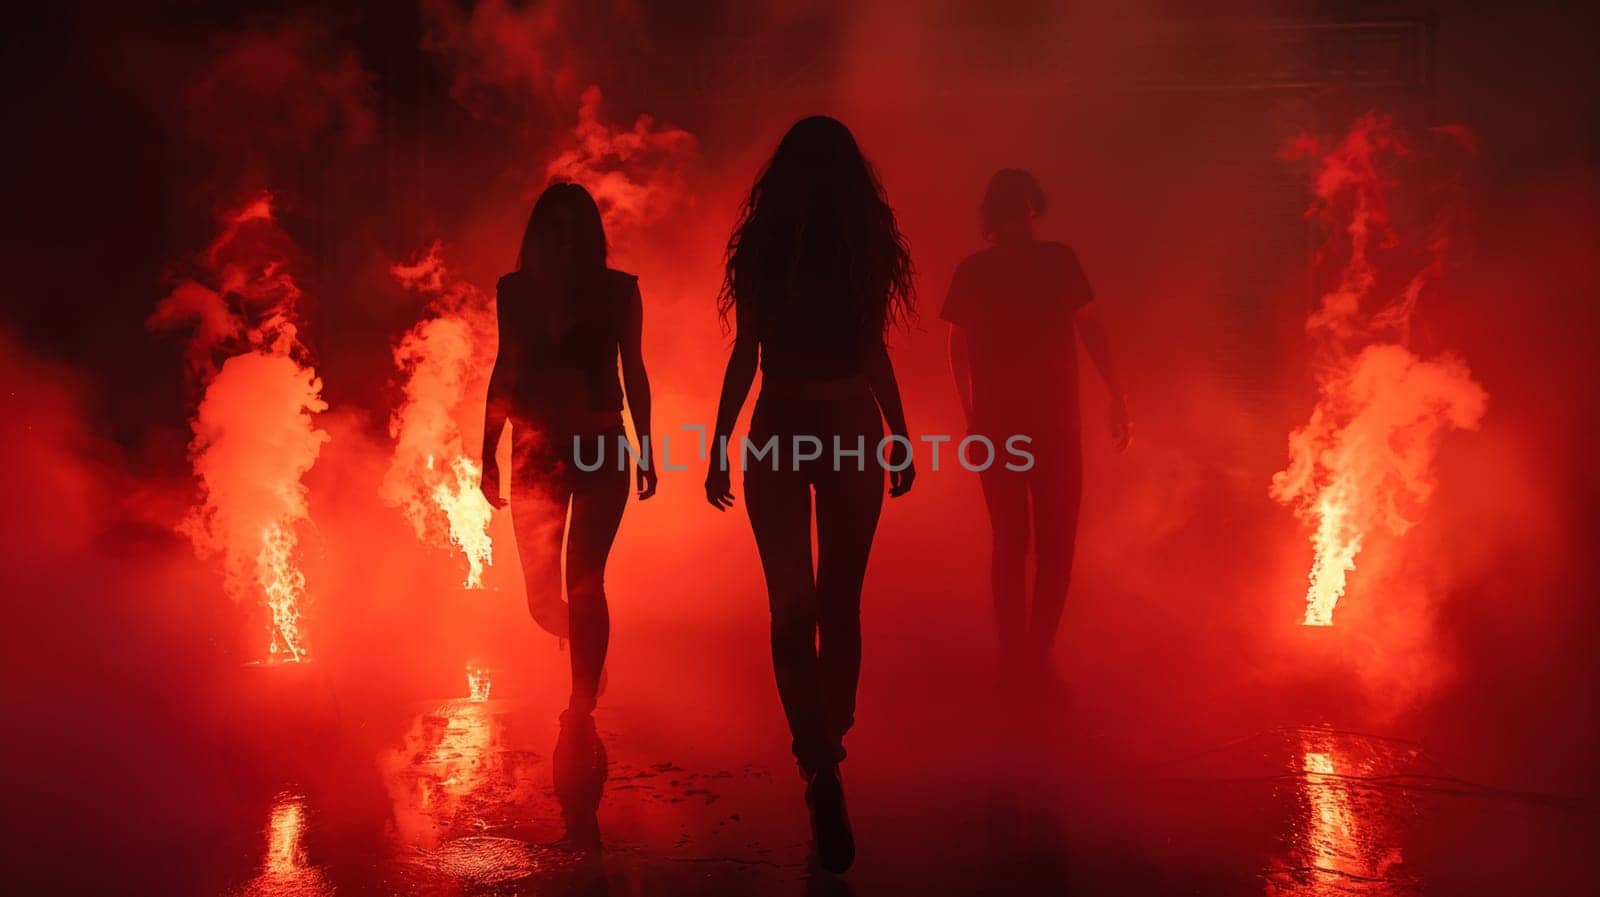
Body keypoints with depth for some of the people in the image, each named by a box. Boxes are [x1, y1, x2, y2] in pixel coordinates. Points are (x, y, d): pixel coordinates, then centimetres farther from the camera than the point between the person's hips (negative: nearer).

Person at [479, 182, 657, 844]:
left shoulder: (618, 289, 1)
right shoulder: (514, 291, 5)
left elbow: (633, 373, 6)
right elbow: (504, 372, 9)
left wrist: (646, 449, 3)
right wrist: (489, 454, 7)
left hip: (602, 449, -2)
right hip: (538, 452, 2)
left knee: (584, 580, -14)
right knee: (543, 596, 8)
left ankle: (582, 709, -5)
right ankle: (586, 688, 39)